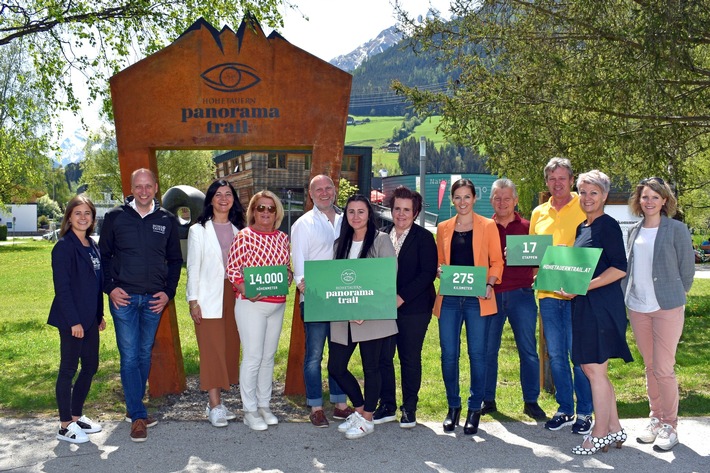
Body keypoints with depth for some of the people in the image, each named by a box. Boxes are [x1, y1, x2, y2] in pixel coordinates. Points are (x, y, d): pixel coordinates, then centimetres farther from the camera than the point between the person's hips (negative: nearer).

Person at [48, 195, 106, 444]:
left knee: (90, 366, 13)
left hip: (90, 318, 8)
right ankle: (65, 426, 11)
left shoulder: (92, 246, 11)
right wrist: (74, 321, -18)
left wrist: (100, 314, 15)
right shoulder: (64, 247, -12)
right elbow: (62, 287, -16)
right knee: (68, 369, 1)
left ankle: (76, 415, 27)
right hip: (71, 319, -8)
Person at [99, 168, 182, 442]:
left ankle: (134, 407, 26)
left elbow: (175, 260, 12)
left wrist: (168, 292, 1)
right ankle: (138, 416, 1)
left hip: (154, 299, 3)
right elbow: (103, 255, 6)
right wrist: (110, 287, -6)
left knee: (145, 354, 11)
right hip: (124, 297, -2)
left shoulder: (167, 220, 6)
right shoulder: (116, 217, 1)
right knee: (129, 356, -4)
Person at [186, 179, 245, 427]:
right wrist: (193, 300, -7)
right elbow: (193, 267, -1)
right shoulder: (198, 230, 2)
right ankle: (215, 406, -3)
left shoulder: (239, 230, 12)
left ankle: (215, 402, 15)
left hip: (233, 294, 4)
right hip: (209, 297, -4)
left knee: (230, 348, 6)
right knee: (212, 349, -6)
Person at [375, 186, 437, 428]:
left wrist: (402, 297, -16)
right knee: (382, 357, 4)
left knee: (410, 359, 5)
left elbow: (428, 273, -10)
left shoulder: (424, 237, -2)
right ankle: (387, 406, 18)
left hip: (413, 308, -3)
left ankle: (409, 408, 17)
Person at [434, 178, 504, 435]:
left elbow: (497, 262, 4)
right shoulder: (443, 228, 13)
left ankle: (475, 409, 13)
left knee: (477, 354, 0)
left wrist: (489, 285, -12)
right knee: (448, 354, 2)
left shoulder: (488, 226, 5)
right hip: (449, 298, 3)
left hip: (477, 298, -2)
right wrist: (439, 271, -4)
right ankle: (453, 407, 17)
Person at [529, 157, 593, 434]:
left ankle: (584, 413, 14)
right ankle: (564, 410, 23)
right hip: (547, 292, 5)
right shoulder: (538, 213, 14)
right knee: (555, 354, 11)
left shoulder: (584, 208, -2)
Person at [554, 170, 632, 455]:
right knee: (593, 369, 12)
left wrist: (582, 287, -19)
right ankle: (614, 429, 23)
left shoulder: (608, 226, -10)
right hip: (584, 306, 9)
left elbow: (620, 268, -17)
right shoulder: (582, 228, 15)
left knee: (594, 369, -4)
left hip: (602, 305, -9)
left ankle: (600, 435, 8)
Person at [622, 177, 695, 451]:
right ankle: (656, 419, 25)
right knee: (650, 367, 13)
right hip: (637, 308, 5)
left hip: (667, 307, -5)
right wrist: (626, 295, 6)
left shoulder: (677, 229, -5)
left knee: (663, 369, -4)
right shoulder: (634, 232, 10)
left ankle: (670, 425, 10)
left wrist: (676, 296, 4)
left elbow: (687, 268, -2)